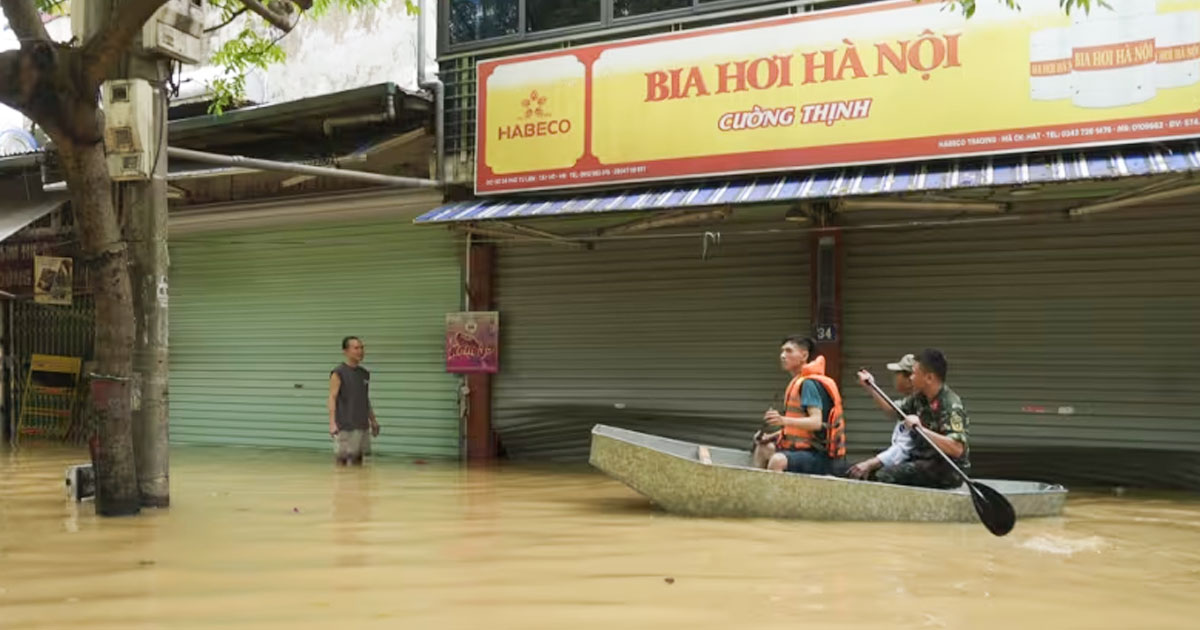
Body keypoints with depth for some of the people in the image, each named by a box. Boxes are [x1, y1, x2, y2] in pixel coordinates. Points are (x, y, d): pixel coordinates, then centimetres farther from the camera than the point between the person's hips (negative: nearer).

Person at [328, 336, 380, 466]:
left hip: (362, 425, 6)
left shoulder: (365, 373, 12)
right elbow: (332, 398, -12)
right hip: (345, 426, -6)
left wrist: (373, 420, 17)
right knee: (342, 458, -2)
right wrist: (332, 423, -21)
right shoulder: (339, 373, -7)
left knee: (358, 457, 10)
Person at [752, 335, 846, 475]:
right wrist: (771, 436, 12)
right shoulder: (798, 382, 15)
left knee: (778, 461, -35)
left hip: (818, 457, -11)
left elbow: (816, 422, -26)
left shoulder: (809, 383, -14)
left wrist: (784, 420, -39)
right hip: (802, 449, 11)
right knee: (763, 449, 26)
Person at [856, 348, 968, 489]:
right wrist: (870, 387, 15)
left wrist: (922, 429, -33)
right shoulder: (920, 398, 5)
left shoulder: (951, 406, -19)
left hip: (947, 471, -8)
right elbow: (893, 412, 22)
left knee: (885, 476, -25)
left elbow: (957, 449, -29)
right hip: (923, 461, 8)